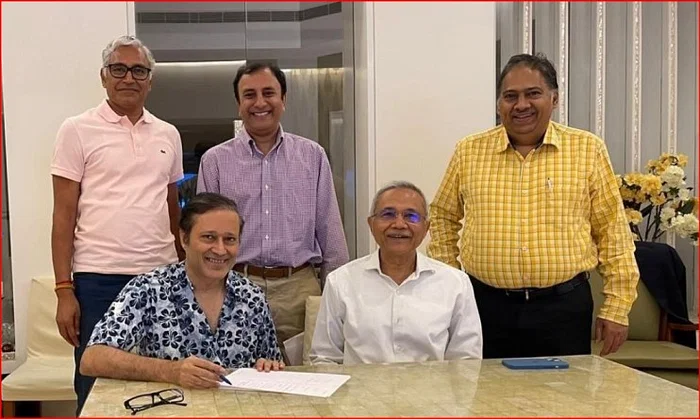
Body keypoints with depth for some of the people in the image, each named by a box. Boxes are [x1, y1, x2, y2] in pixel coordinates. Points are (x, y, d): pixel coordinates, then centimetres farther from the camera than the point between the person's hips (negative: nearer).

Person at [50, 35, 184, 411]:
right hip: (98, 279, -3)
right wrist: (64, 289, -8)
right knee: (96, 386, 4)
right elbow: (64, 215, -3)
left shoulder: (168, 135, 11)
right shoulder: (77, 131, 0)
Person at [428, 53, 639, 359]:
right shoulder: (469, 152, 5)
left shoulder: (587, 150, 2)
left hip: (564, 307, -1)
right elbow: (443, 217, 16)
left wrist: (616, 308, 1)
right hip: (487, 305, 1)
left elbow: (611, 230, 3)